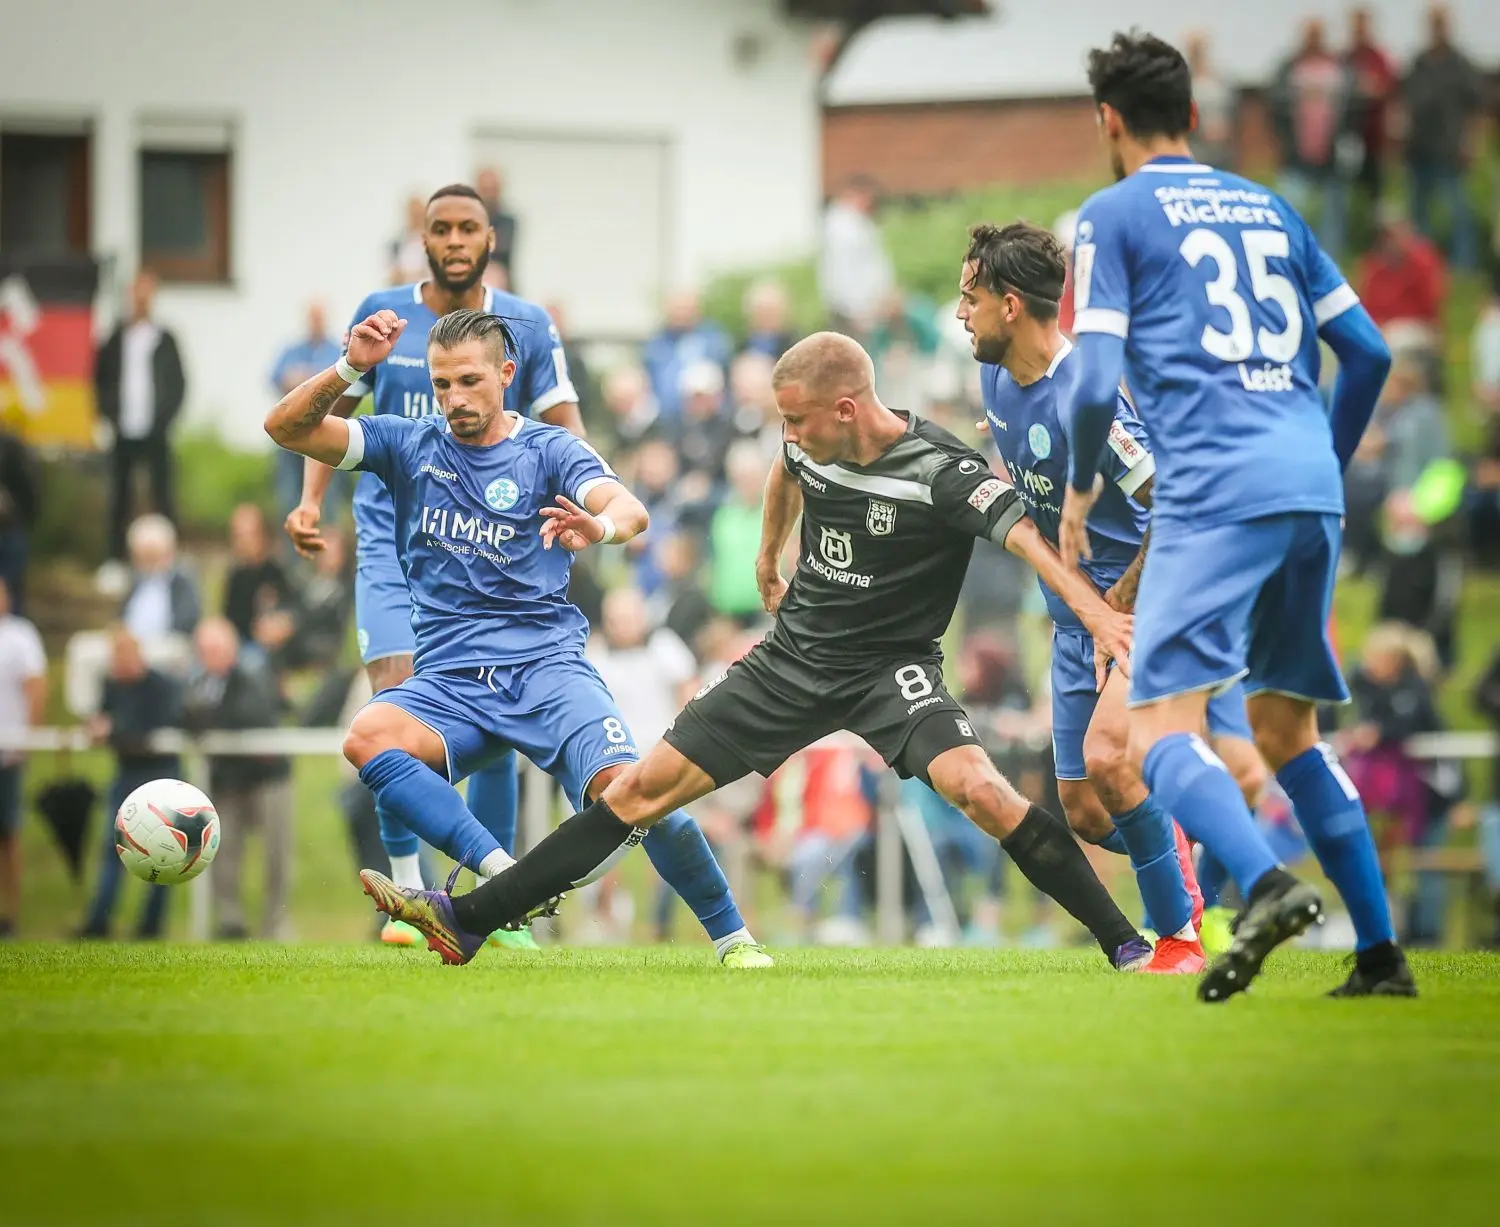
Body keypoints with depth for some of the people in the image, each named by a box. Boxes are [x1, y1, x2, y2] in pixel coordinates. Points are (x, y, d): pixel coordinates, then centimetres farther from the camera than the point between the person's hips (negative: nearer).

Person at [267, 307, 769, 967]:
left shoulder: (550, 450, 5)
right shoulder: (409, 444, 13)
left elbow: (630, 510, -14)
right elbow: (286, 428, 5)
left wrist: (600, 526, -39)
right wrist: (349, 369, -12)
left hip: (546, 665, -2)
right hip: (447, 681, 2)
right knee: (368, 738, -31)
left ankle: (733, 938, -7)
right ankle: (505, 876, -39)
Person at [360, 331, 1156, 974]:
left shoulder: (940, 472, -22)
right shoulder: (813, 448, -3)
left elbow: (1023, 534, -35)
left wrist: (1100, 613, -50)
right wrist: (768, 557, 37)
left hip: (891, 666, -5)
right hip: (794, 656, 5)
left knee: (978, 788, -31)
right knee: (645, 785, 0)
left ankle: (1123, 942, -21)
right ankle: (468, 922, 3)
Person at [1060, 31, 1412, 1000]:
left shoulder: (1114, 215, 5)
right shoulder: (1269, 207, 22)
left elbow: (1096, 385, -5)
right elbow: (1369, 352, 21)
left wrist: (1081, 488, 12)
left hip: (1213, 491, -6)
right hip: (1310, 487, 6)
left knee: (1162, 728, -10)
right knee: (1287, 729, 18)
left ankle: (1267, 885, -37)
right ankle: (1381, 954, 12)